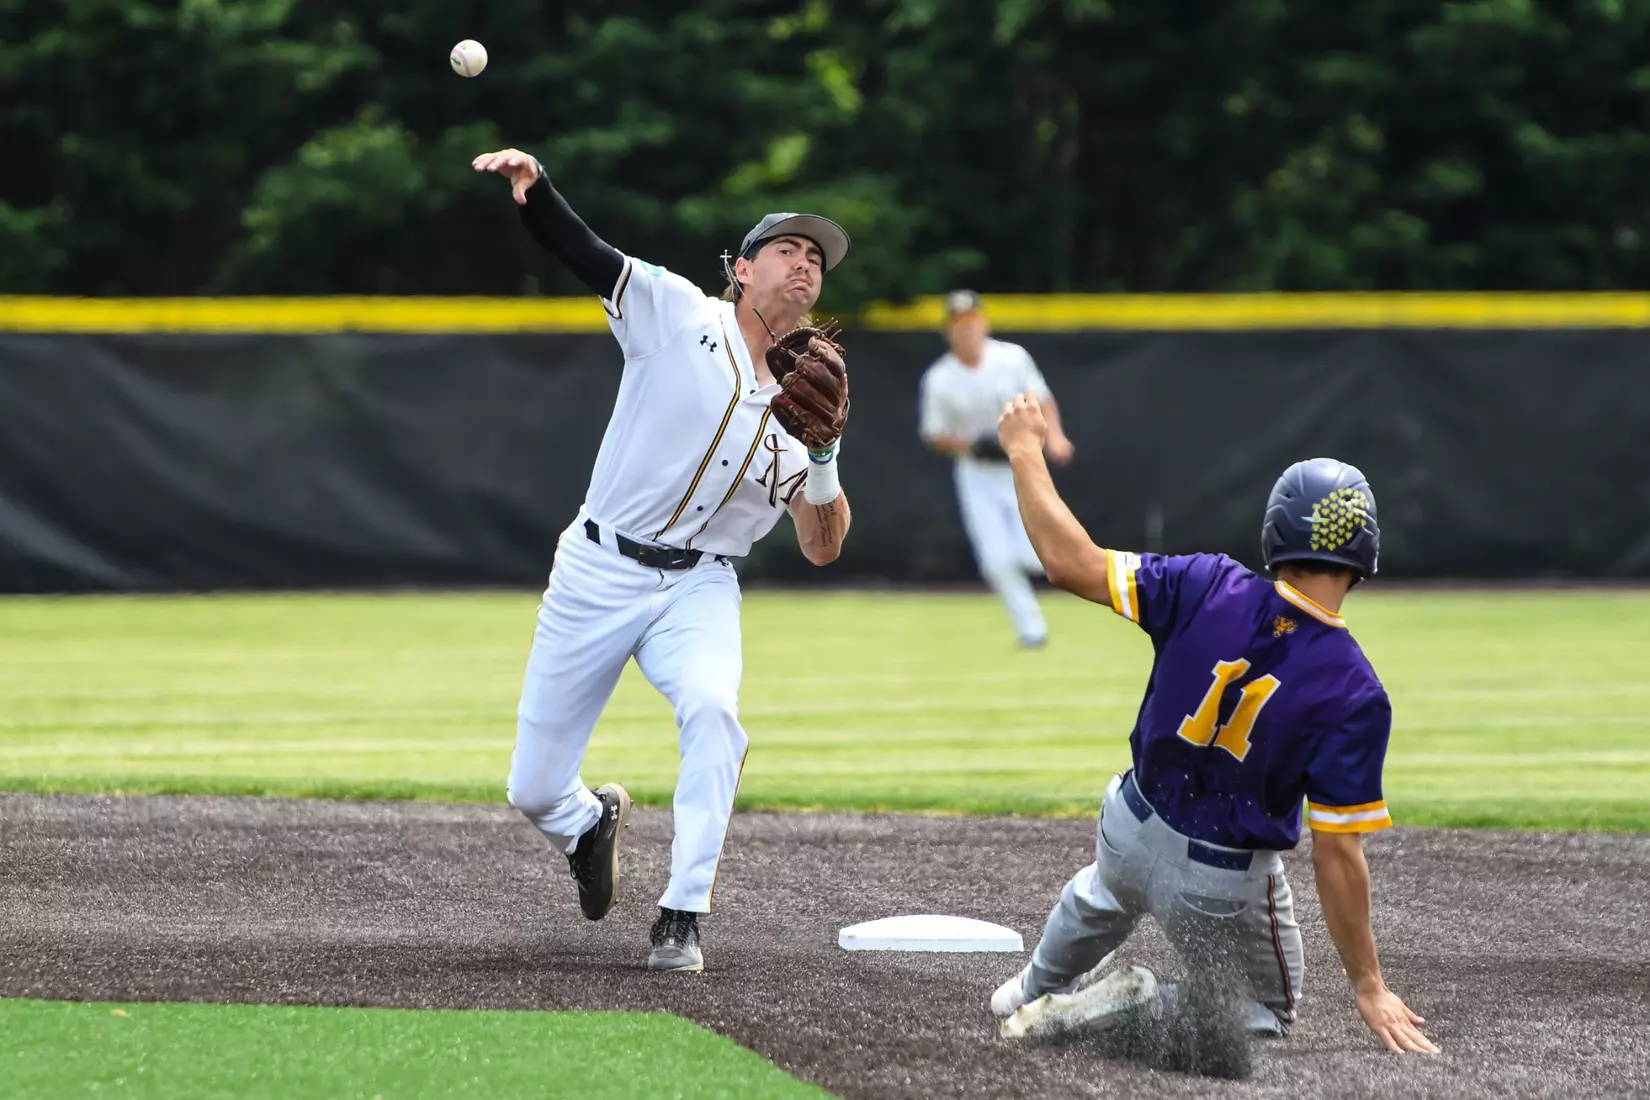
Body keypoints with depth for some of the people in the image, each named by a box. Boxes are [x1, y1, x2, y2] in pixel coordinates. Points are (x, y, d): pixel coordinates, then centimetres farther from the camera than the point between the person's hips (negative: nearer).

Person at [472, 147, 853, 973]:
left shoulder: (797, 405, 7)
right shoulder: (676, 314, -1)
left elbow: (822, 549, 2)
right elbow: (582, 252, -14)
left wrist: (824, 447, -15)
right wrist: (531, 185, -34)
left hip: (697, 590, 2)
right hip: (596, 572, -1)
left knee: (712, 706, -32)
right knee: (534, 792, 0)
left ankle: (681, 920, -23)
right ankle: (592, 825, 38)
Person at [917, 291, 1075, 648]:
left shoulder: (1012, 358, -9)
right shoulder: (940, 380, -11)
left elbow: (1041, 400, 2)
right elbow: (934, 435, -2)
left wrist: (1054, 435, -16)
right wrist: (970, 446, -21)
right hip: (977, 474, 0)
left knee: (1035, 555, -9)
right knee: (997, 561, -8)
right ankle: (1030, 627, 12)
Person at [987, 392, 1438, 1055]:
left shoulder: (1209, 590, -20)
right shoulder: (1354, 696, -27)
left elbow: (1068, 561, -15)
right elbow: (1336, 854, -25)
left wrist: (1024, 451, 0)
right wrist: (1367, 987, -16)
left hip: (1130, 827, 4)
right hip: (1222, 885, -4)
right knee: (1267, 1012, 23)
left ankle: (1037, 990, 64)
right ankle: (1131, 1009, -3)